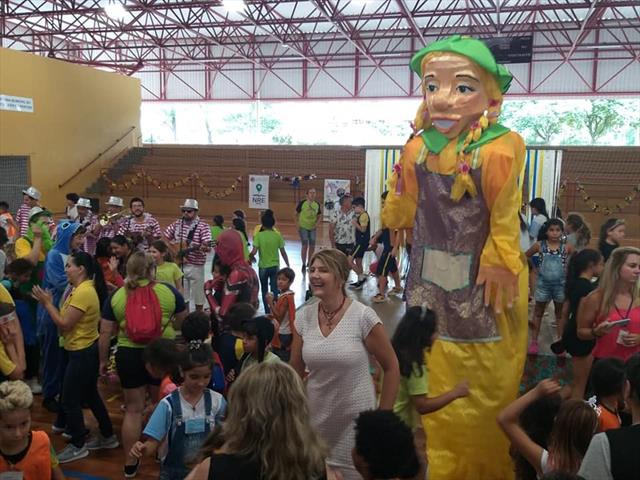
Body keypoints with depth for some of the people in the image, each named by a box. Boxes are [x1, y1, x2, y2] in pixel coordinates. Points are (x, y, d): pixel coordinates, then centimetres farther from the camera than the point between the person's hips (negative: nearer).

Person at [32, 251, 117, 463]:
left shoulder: (84, 292, -23)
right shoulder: (79, 289, 10)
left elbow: (65, 324, -21)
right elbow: (65, 322, 9)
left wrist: (47, 304, -14)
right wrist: (49, 303, 3)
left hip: (83, 352, -10)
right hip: (82, 350, 10)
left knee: (70, 400, 1)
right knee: (90, 396, 18)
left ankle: (78, 446, 16)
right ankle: (108, 436, 30)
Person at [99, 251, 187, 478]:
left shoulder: (116, 296, -2)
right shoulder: (168, 291, -3)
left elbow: (105, 334, 1)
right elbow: (184, 322, 10)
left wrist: (103, 360, 13)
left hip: (129, 355, 1)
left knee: (133, 409, 13)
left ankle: (130, 463, 23)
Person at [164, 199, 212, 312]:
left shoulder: (203, 226, -9)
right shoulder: (177, 224, 5)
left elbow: (207, 246, -17)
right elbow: (165, 237, 13)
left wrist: (204, 248, -40)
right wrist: (172, 249, -1)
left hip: (196, 266, -4)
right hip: (179, 264, 4)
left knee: (198, 294, 4)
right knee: (181, 295, 13)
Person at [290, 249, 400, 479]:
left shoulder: (363, 316, -16)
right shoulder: (303, 317, -5)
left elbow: (391, 368, -7)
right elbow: (295, 371, 7)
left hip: (355, 418, -3)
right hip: (316, 417, 4)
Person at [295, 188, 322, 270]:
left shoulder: (317, 205, 0)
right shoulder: (302, 203, -11)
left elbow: (319, 215, 14)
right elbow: (296, 214, -3)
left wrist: (317, 223, -2)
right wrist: (297, 223, -10)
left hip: (312, 228, 4)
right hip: (303, 227, -4)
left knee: (312, 246, 8)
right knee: (305, 246, -5)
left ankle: (309, 263, 25)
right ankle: (304, 264, 8)